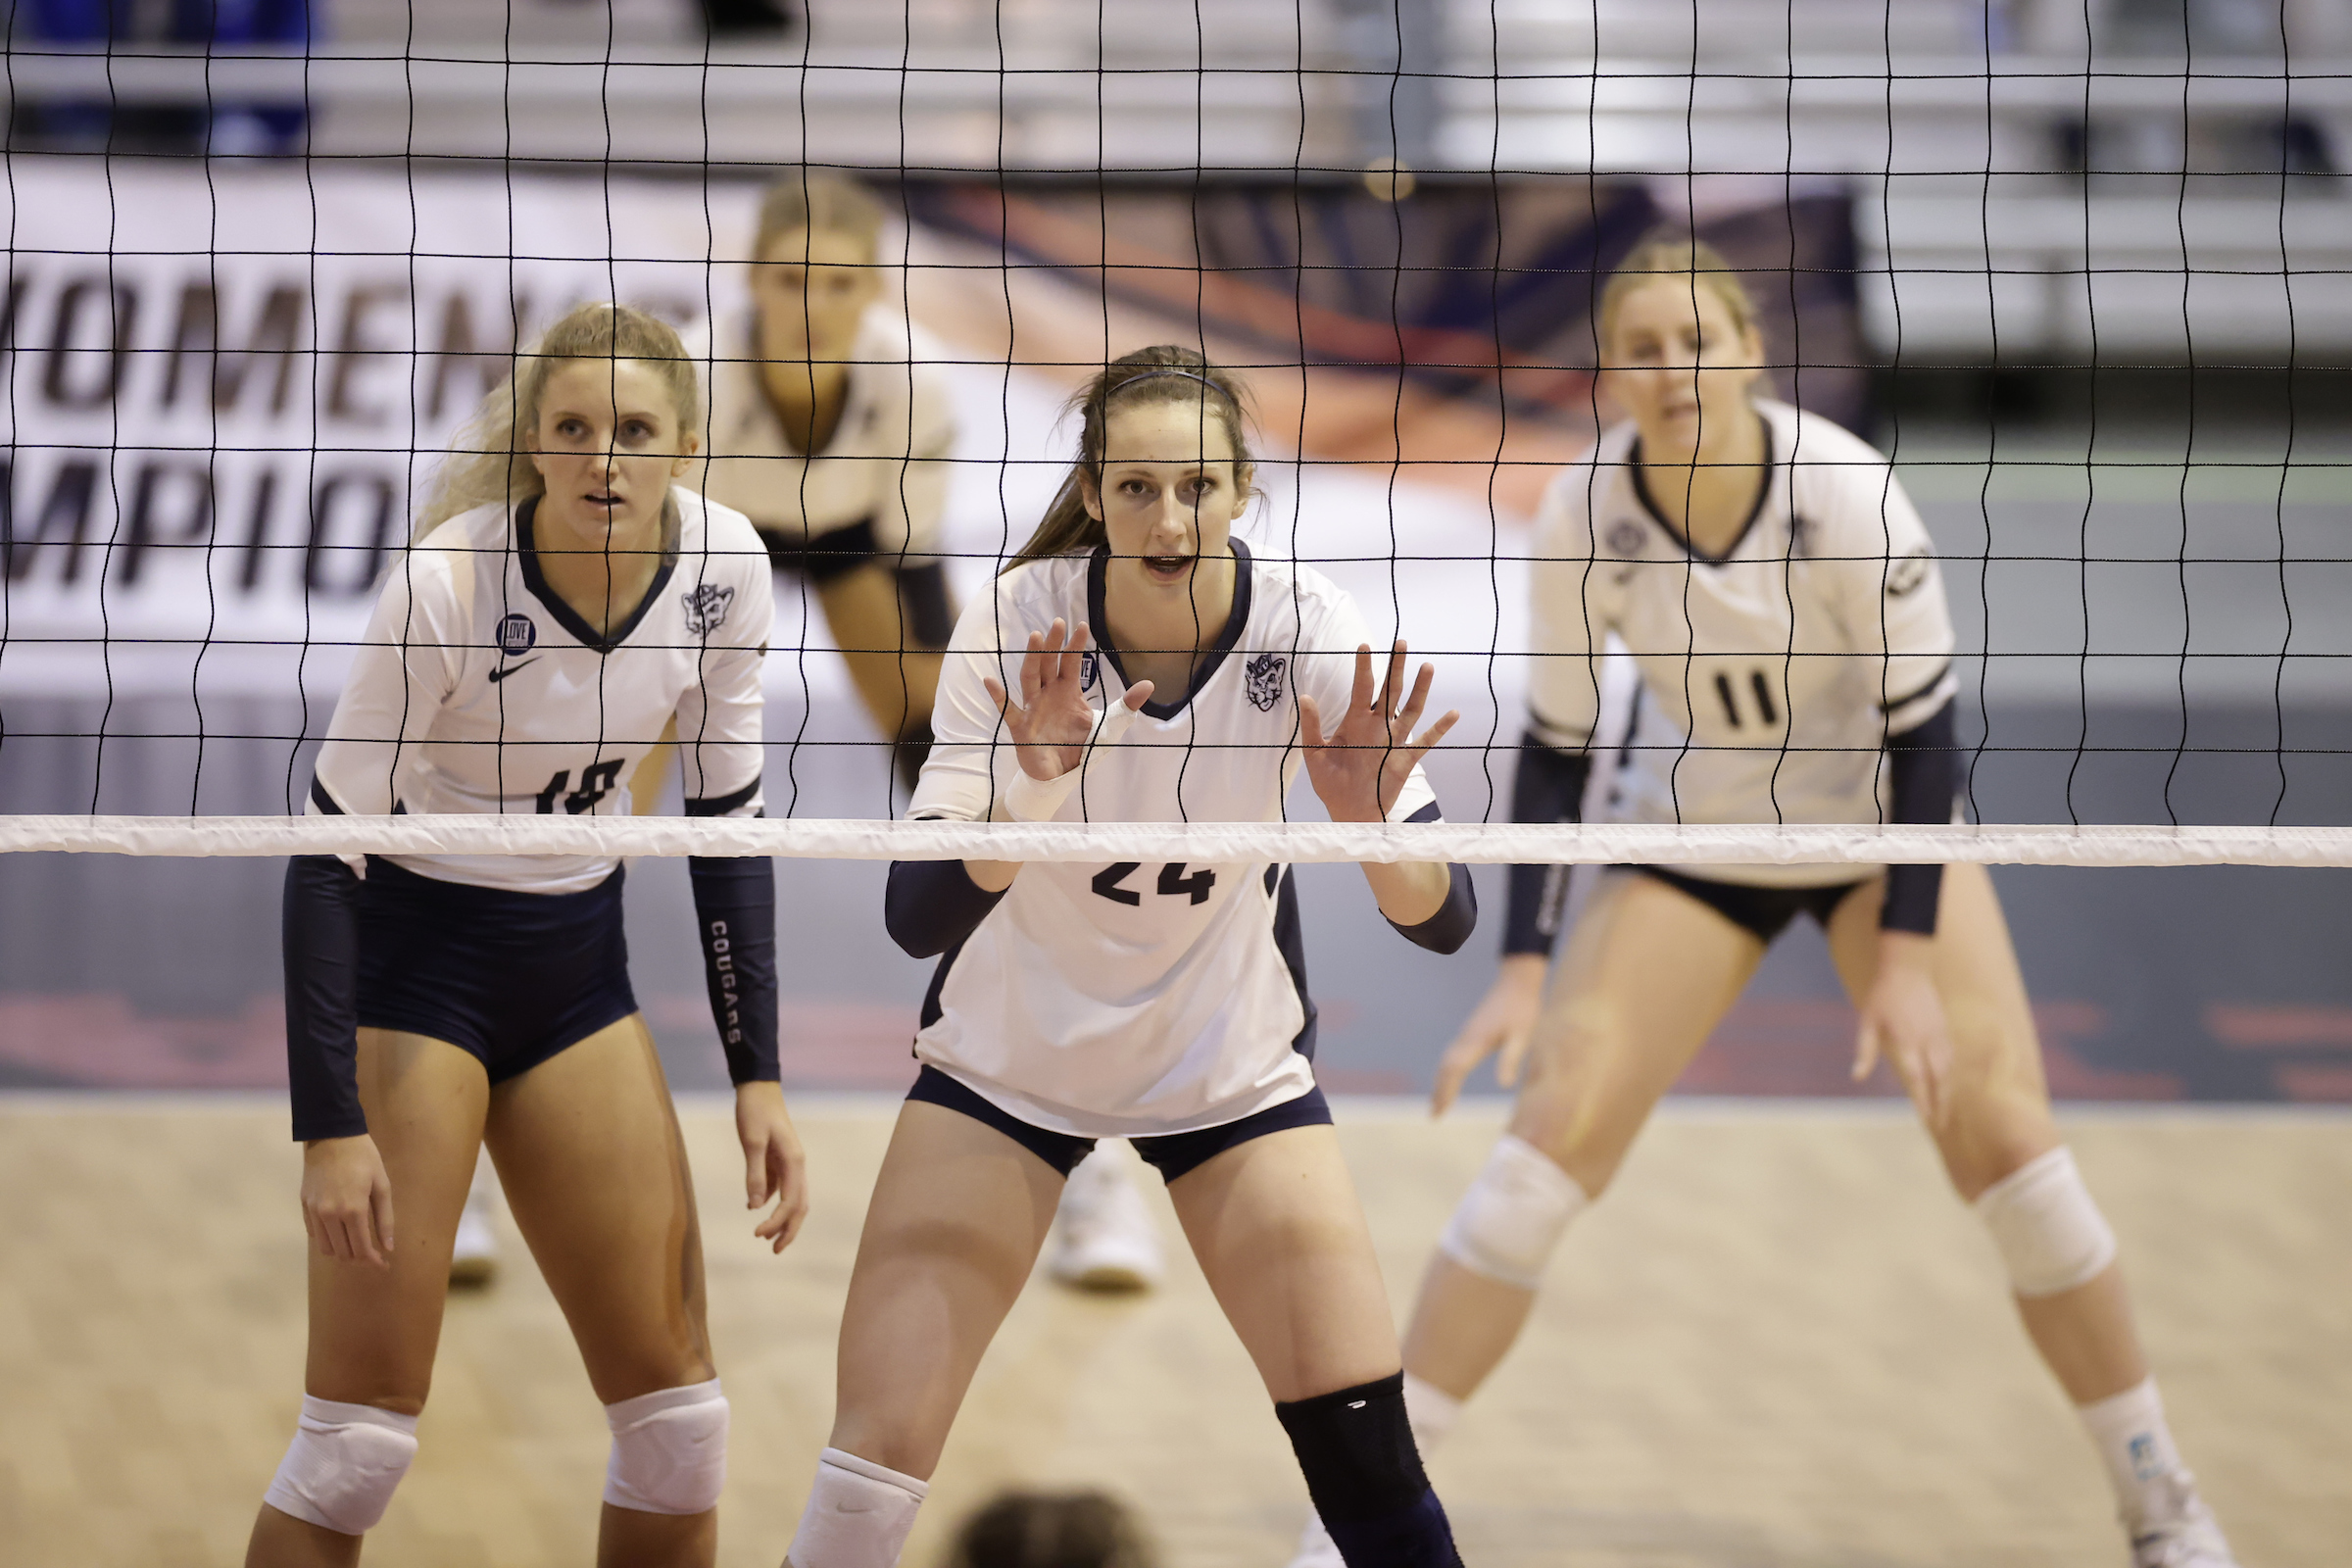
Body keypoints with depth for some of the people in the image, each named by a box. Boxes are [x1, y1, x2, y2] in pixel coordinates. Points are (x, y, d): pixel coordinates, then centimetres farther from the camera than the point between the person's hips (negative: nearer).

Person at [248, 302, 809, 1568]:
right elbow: (324, 855, -20)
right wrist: (330, 1126, -24)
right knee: (364, 1425, -11)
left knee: (675, 1409, 5)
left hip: (574, 955, 5)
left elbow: (728, 824, 3)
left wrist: (758, 1078, 0)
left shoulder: (722, 568, -10)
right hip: (405, 954, -5)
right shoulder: (444, 583, -25)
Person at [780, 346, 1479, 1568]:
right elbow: (916, 917, -28)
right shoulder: (1021, 628, -23)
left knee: (1368, 1459, -7)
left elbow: (1444, 920, -21)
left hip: (1234, 1059, 1)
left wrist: (1371, 821, -42)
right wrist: (1035, 788, -45)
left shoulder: (1306, 628, -20)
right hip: (1010, 1048, -1)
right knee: (872, 1466, -11)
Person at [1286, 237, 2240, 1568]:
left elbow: (1924, 724, -18)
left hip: (1880, 823, -1)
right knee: (1557, 1127, -12)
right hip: (1692, 838, 1)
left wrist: (1908, 958, -22)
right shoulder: (1586, 518, -20)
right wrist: (1524, 970, -16)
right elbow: (1555, 748, -10)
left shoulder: (1850, 498, -27)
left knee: (2003, 1129, -12)